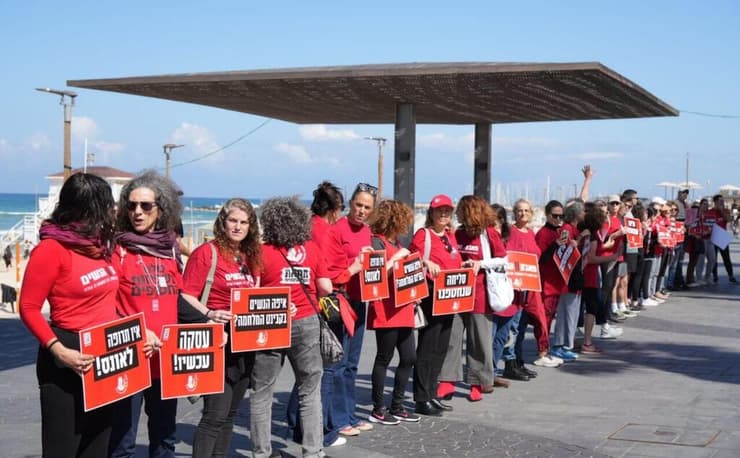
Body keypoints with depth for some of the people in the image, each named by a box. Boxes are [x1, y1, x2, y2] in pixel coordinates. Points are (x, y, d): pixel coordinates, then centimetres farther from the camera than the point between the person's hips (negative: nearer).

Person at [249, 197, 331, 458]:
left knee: (261, 392, 8)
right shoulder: (311, 248, 1)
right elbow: (326, 288, 1)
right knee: (310, 391, 11)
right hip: (306, 323, 2)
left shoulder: (262, 252, -6)